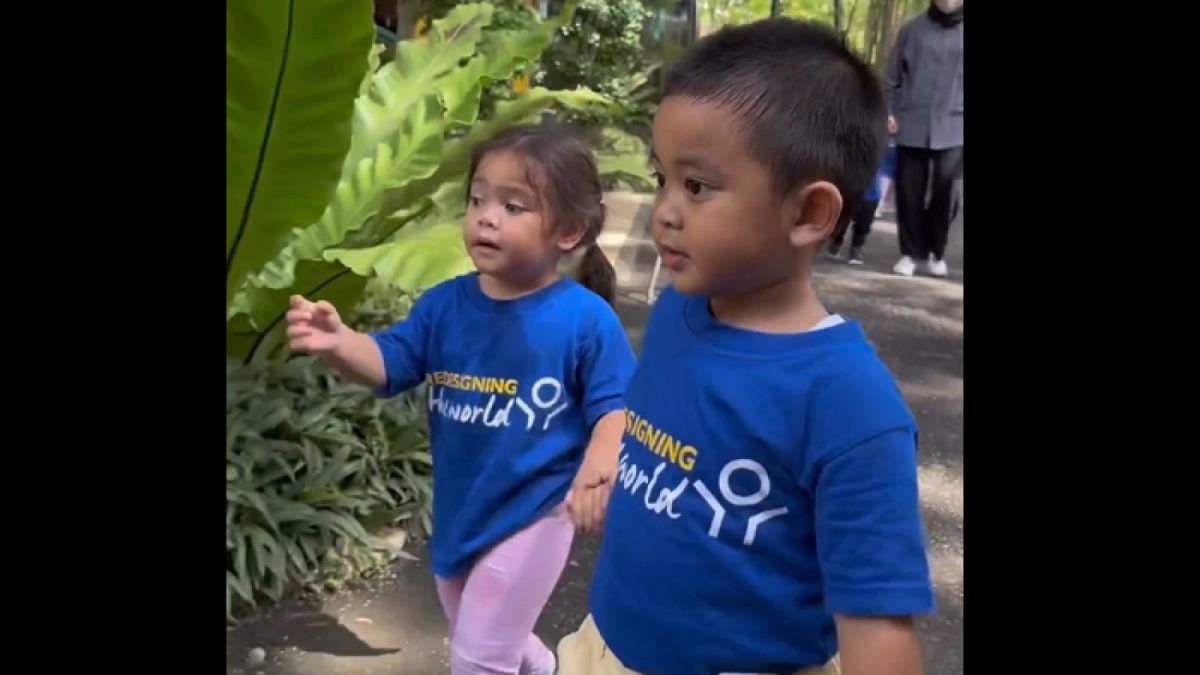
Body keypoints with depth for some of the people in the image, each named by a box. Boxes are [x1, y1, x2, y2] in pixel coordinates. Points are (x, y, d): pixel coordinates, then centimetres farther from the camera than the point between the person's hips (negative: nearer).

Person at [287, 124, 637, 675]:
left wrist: (599, 466, -33)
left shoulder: (585, 319, -17)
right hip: (457, 509, 6)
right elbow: (387, 364, -5)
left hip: (531, 516, -6)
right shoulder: (445, 304, -5)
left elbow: (615, 405, -13)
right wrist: (337, 342, -27)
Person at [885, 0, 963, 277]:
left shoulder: (961, 31, 7)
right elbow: (893, 76, 8)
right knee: (909, 192, 2)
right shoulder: (912, 29, 6)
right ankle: (911, 252, 17)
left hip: (953, 127, 0)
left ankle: (936, 252, 11)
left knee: (945, 189, -8)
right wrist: (887, 110, -1)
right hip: (912, 126, 0)